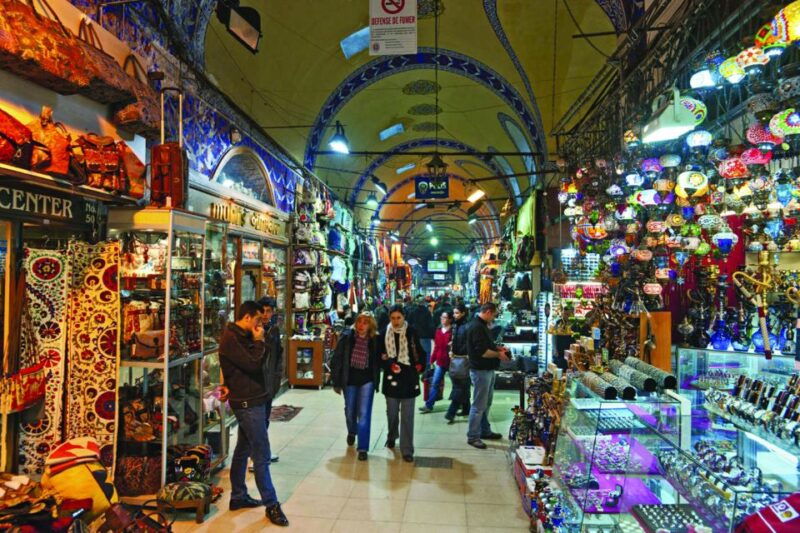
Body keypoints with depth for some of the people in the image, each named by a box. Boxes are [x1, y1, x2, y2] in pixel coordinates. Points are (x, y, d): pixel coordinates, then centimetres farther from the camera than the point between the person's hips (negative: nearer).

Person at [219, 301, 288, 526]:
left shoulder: (243, 337, 12)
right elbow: (252, 364, -23)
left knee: (244, 449, 17)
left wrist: (259, 342, 1)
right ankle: (271, 505, 5)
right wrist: (259, 341, -14)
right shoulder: (230, 339, -18)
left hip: (253, 400, 10)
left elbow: (260, 361, 15)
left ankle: (238, 497, 29)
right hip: (247, 402, -10)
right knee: (262, 455, -4)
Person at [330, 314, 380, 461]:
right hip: (350, 379, 1)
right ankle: (352, 432, 50)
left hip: (367, 380, -1)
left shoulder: (375, 341, -8)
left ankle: (362, 448, 8)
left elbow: (378, 362, 0)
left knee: (364, 413, -3)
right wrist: (336, 381, -6)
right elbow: (337, 359, -6)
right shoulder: (347, 337, -9)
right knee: (350, 411, 19)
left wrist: (376, 382, -4)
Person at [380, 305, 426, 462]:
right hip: (391, 377, 2)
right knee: (392, 413, 16)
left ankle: (407, 450, 7)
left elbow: (421, 353, 6)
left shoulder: (411, 332, -4)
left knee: (407, 416, 0)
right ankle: (392, 437, 43)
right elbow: (380, 355, 3)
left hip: (409, 378, -2)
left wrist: (419, 365, -5)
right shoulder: (385, 334, 0)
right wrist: (389, 364, -13)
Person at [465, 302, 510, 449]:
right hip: (480, 371, -11)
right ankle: (473, 437, 6)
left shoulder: (482, 325, 14)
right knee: (479, 405, -3)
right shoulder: (477, 327, -20)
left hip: (488, 370, 11)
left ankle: (485, 431, 32)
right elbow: (482, 351, -26)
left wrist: (497, 347, 9)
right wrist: (498, 354, -13)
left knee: (486, 403, 20)